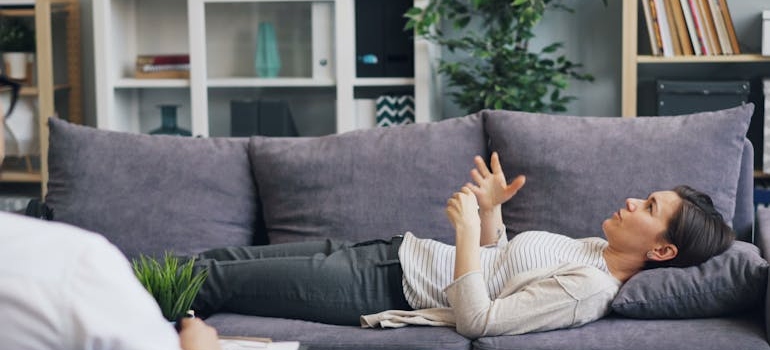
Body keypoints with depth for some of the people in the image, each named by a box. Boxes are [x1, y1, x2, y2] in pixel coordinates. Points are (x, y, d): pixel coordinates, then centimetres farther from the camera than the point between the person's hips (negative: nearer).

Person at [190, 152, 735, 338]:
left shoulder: (588, 288, -23)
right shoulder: (595, 248, 7)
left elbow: (477, 320, -28)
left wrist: (469, 226, -24)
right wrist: (491, 209, 3)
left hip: (381, 287, -9)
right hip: (392, 251, 9)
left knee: (219, 280, -4)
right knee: (231, 258, 10)